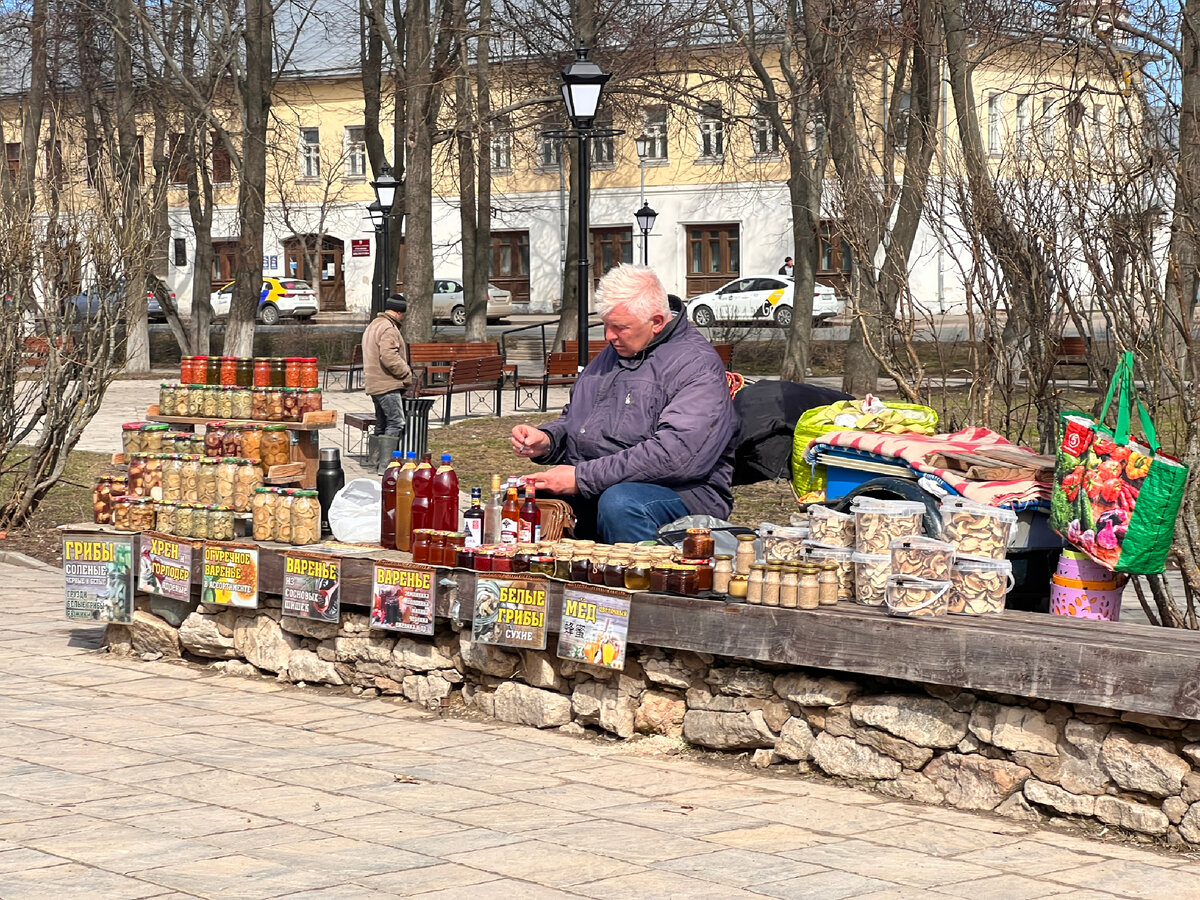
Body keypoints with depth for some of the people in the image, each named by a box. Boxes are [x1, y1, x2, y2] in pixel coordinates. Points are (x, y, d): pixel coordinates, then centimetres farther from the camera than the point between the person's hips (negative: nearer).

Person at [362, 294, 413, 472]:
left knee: (382, 423, 17)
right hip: (388, 384, -10)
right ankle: (385, 465, -16)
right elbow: (389, 358, -26)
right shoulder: (389, 329, -14)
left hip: (374, 383, 10)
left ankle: (373, 462, 21)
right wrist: (407, 374, -14)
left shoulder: (373, 326, 20)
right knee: (396, 423, -11)